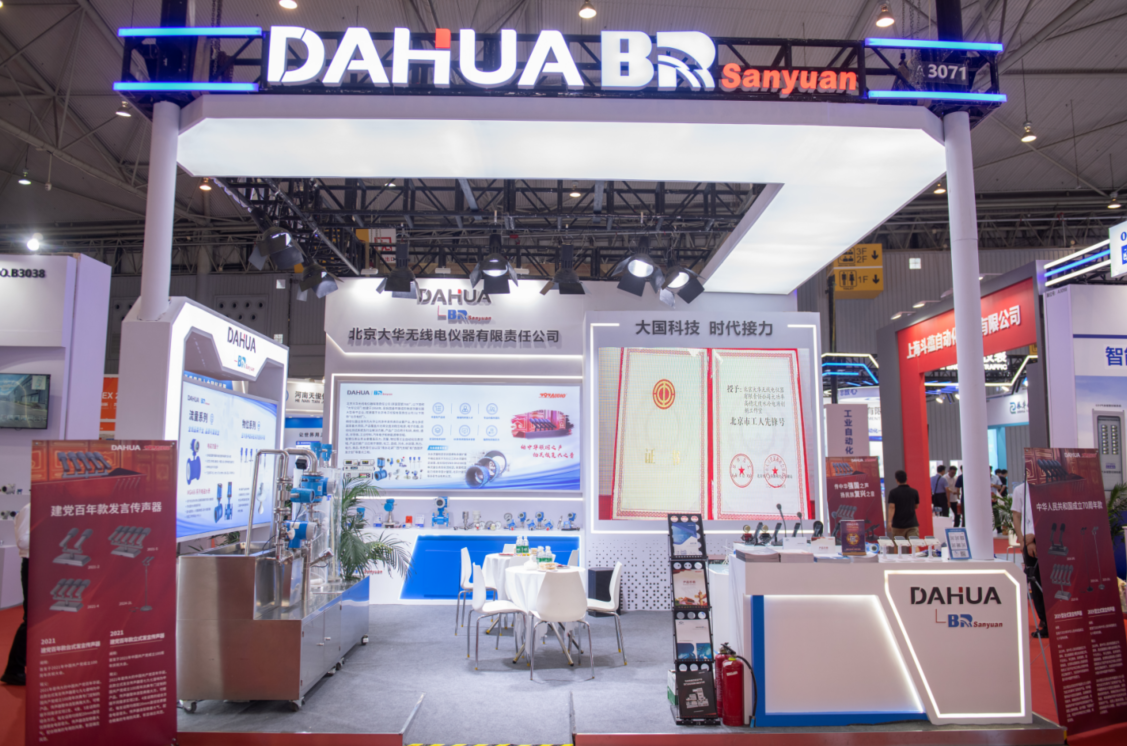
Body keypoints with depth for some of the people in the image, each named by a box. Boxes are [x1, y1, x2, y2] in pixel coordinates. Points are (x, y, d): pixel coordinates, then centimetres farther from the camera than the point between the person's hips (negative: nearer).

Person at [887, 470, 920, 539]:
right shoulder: (914, 492, 2)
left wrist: (889, 521, -19)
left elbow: (891, 507, -14)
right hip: (912, 524, 1)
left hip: (898, 525, -1)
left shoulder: (893, 492, -5)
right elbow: (916, 506, 15)